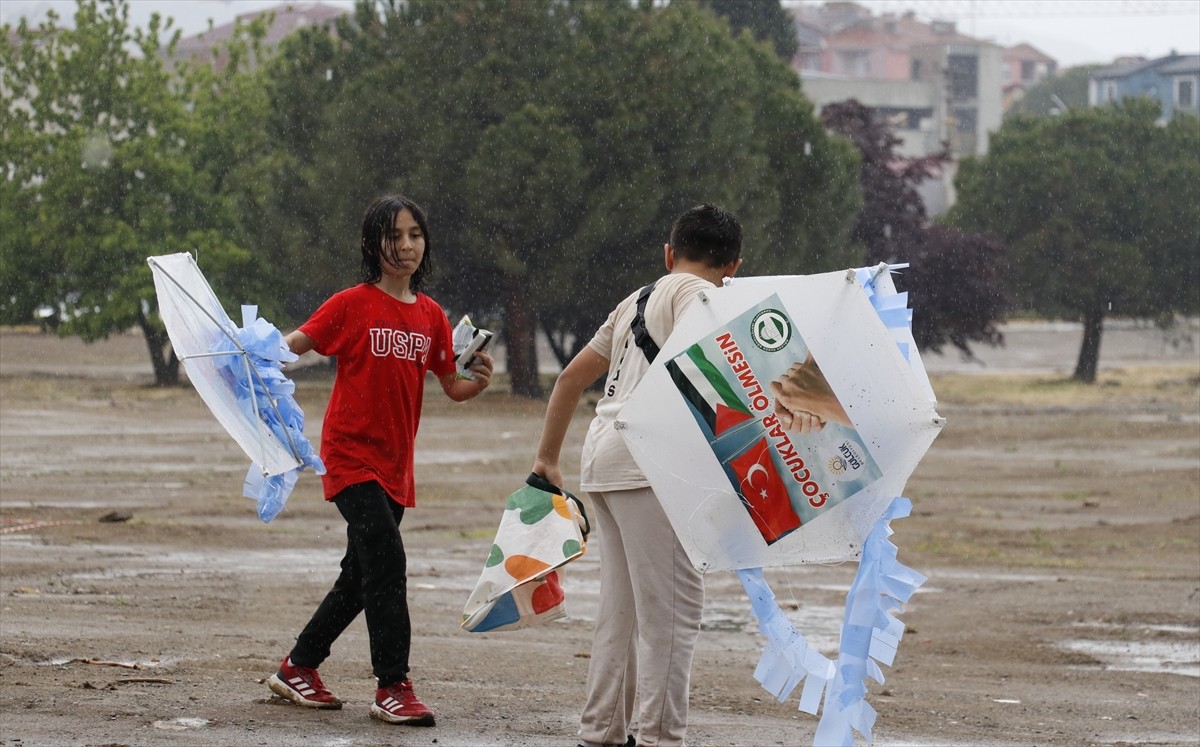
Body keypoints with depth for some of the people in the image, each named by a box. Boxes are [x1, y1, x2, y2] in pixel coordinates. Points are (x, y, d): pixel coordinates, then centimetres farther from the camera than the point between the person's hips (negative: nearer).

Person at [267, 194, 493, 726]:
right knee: (386, 562, -18)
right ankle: (393, 687, -14)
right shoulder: (353, 304, -7)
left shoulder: (431, 316, 8)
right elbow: (295, 343, -9)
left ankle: (298, 668, 29)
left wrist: (480, 381, -8)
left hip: (394, 465, 6)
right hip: (350, 456, -6)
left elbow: (452, 387, 12)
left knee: (361, 578, 13)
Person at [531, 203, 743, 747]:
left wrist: (547, 457, 33)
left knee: (621, 606, 15)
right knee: (673, 609, -7)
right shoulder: (696, 294, 0)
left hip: (602, 459, 9)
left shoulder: (639, 299, 24)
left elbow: (571, 377, 28)